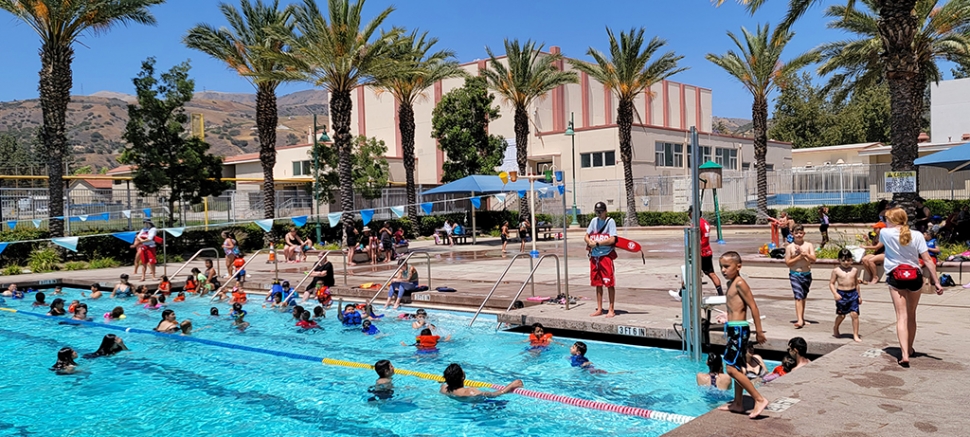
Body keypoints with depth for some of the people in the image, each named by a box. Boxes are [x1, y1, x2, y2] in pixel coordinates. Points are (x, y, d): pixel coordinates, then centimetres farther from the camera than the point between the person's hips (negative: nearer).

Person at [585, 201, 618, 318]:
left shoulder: (610, 221, -6)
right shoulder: (594, 221, 12)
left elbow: (612, 239, -16)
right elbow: (586, 236, 13)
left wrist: (597, 243, -15)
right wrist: (590, 241, -9)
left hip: (606, 255, -6)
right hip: (594, 256, 6)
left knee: (610, 283, -3)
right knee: (597, 283, 11)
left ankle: (611, 310, 3)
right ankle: (599, 309, 19)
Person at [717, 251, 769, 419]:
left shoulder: (740, 283, -15)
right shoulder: (730, 284, 12)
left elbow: (753, 306, -16)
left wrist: (759, 331, -15)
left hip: (739, 329, -10)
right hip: (733, 329, 10)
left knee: (731, 368, -11)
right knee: (737, 368, 15)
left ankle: (759, 399, -4)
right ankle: (738, 403, 24)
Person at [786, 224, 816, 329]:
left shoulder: (809, 245, 3)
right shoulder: (790, 247, -2)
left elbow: (813, 260, -5)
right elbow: (788, 262, -5)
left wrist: (805, 254, -21)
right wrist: (799, 257, -14)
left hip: (807, 274, 3)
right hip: (794, 275, -3)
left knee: (803, 297, 15)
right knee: (798, 297, -14)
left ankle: (802, 318, 29)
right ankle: (799, 320, -20)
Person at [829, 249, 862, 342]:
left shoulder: (854, 270, 6)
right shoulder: (836, 270, -3)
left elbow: (856, 283, 17)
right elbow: (831, 283, -2)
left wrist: (859, 295, 17)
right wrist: (835, 294, -15)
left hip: (853, 293, 2)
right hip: (841, 294, -2)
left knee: (854, 314, -7)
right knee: (841, 315, 9)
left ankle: (855, 335, 2)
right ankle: (835, 328, 38)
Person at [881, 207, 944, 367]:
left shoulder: (886, 233, -6)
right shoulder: (917, 235, -4)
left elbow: (880, 240, 20)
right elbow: (928, 260, -8)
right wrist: (936, 282, -6)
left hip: (896, 277, -2)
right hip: (915, 276, 2)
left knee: (901, 316, -5)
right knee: (911, 315, 19)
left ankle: (904, 354, -18)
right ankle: (909, 349, 35)